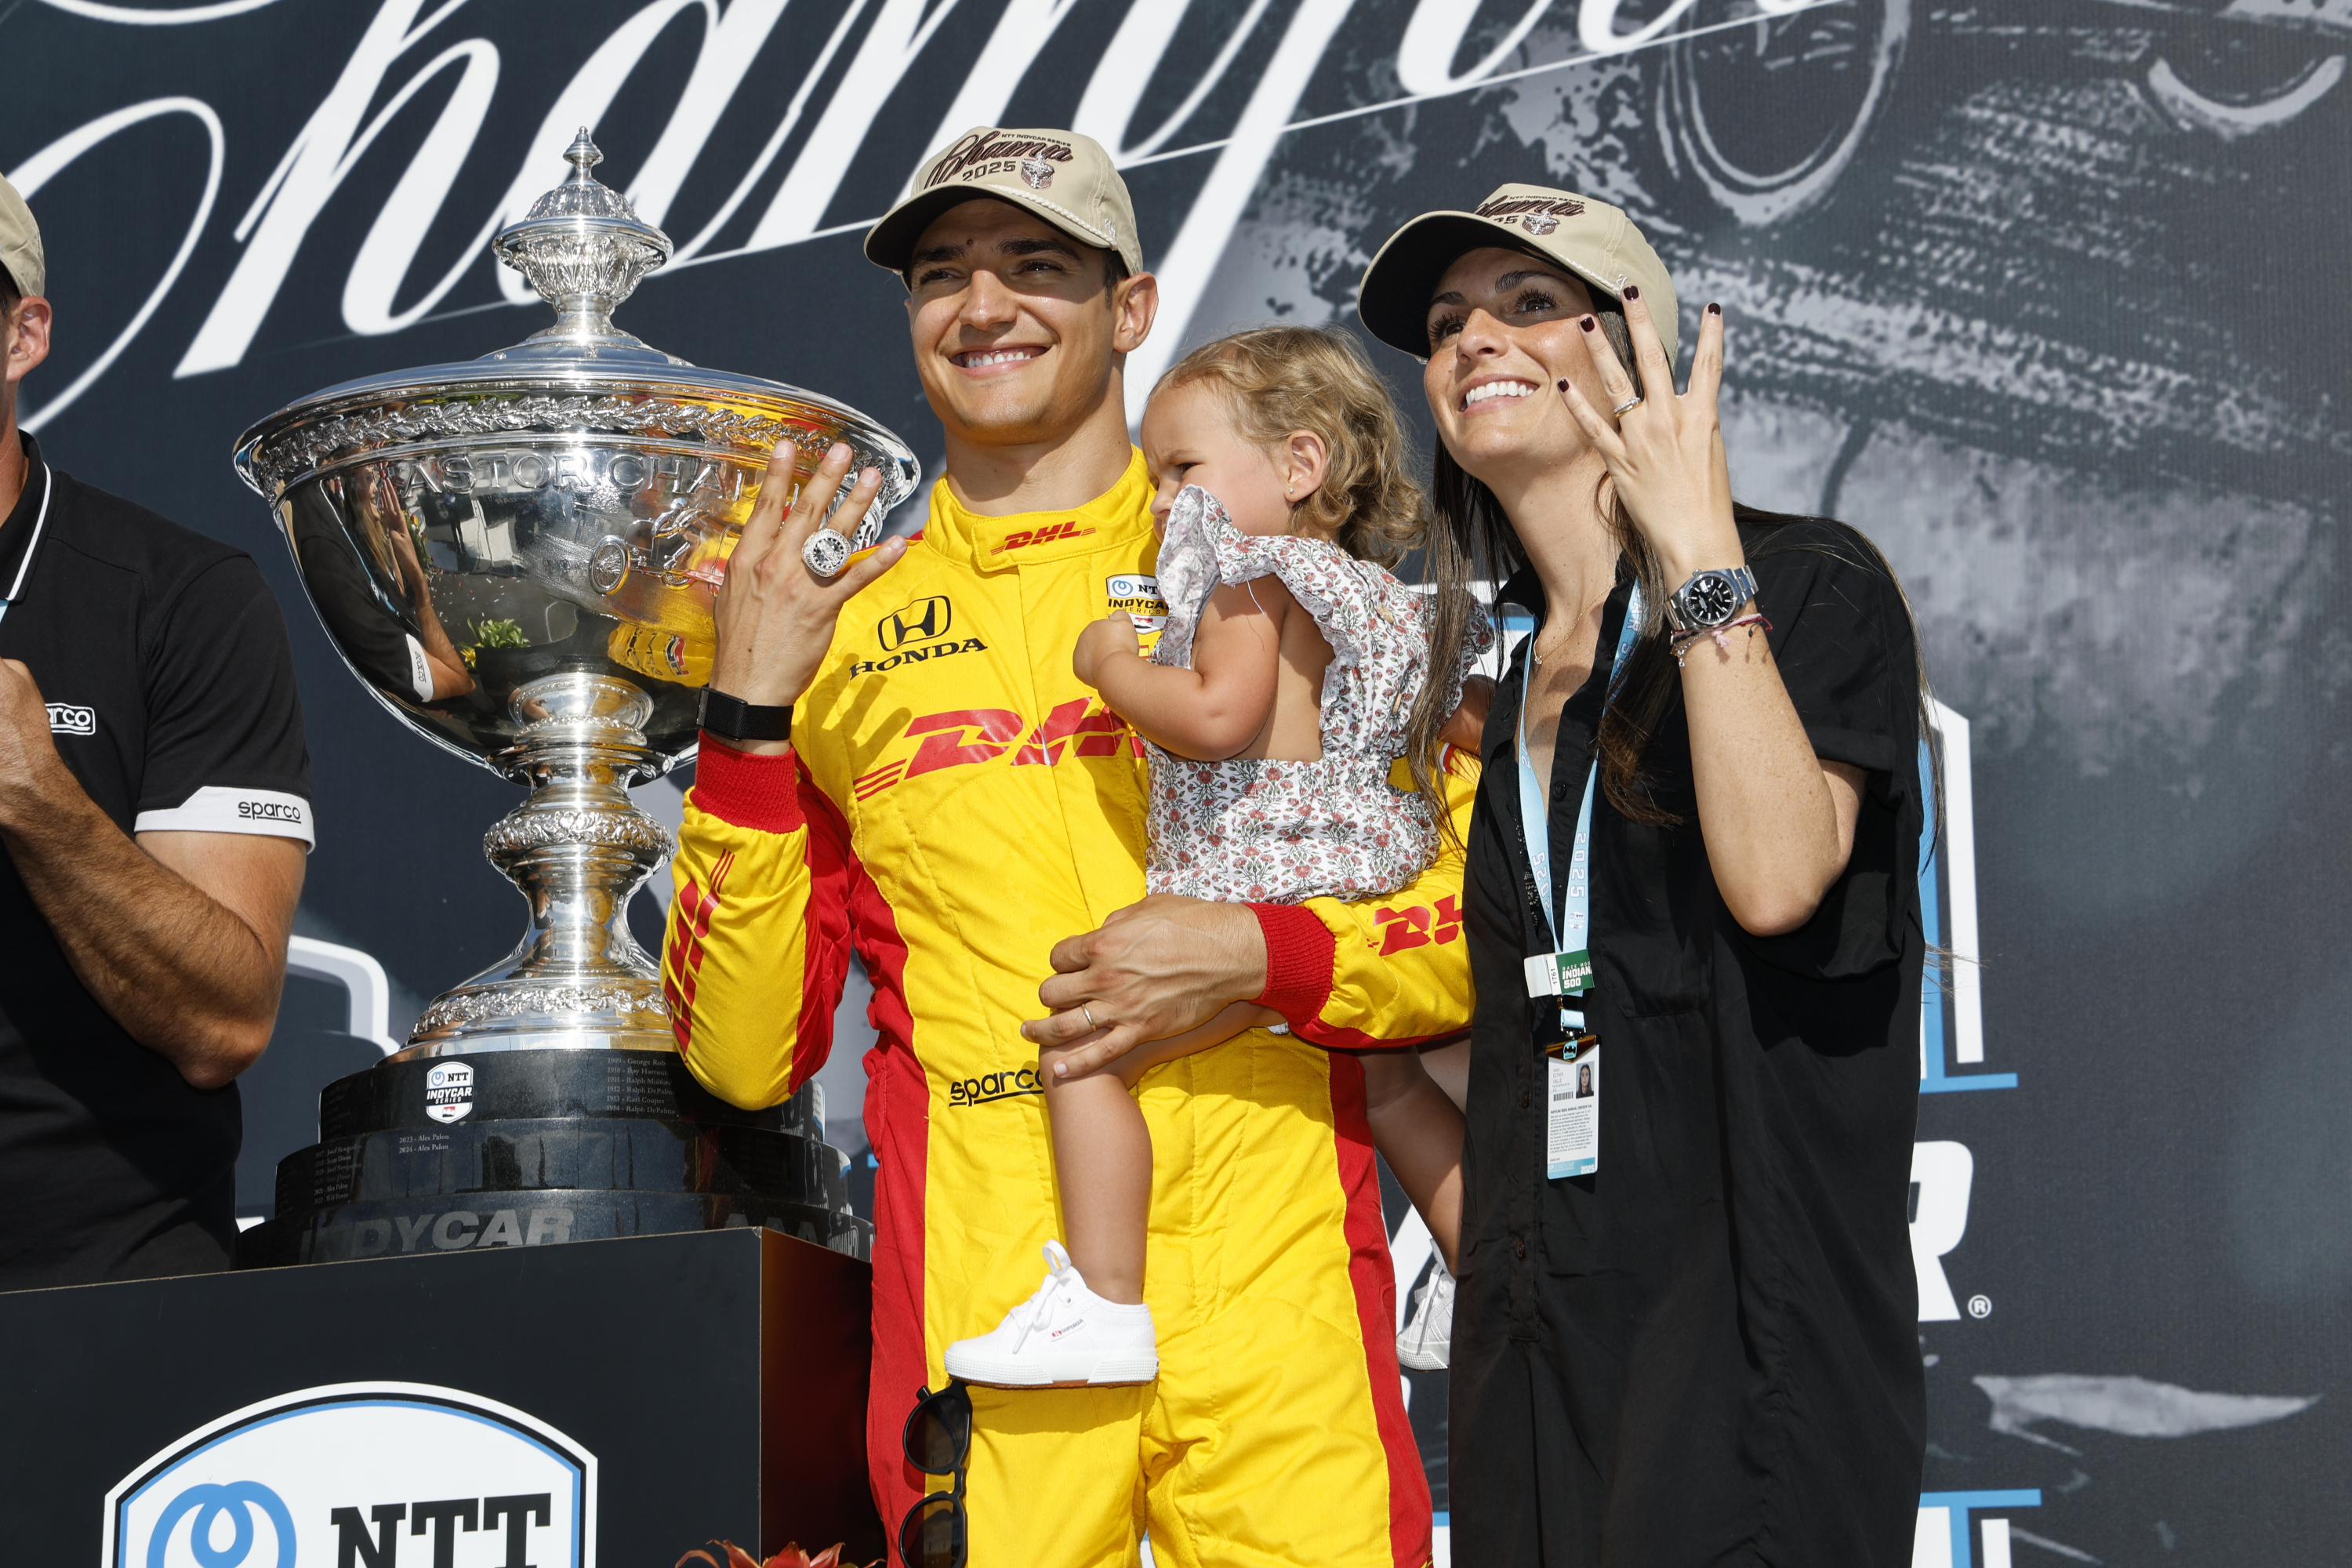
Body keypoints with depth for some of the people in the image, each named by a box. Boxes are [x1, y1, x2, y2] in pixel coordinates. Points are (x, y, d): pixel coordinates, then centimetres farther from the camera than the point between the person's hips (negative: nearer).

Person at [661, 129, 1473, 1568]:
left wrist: (1266, 955, -11)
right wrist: (748, 712, -2)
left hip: (1275, 1283, 0)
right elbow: (747, 1055, 7)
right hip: (985, 1280, 1)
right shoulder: (846, 629, 13)